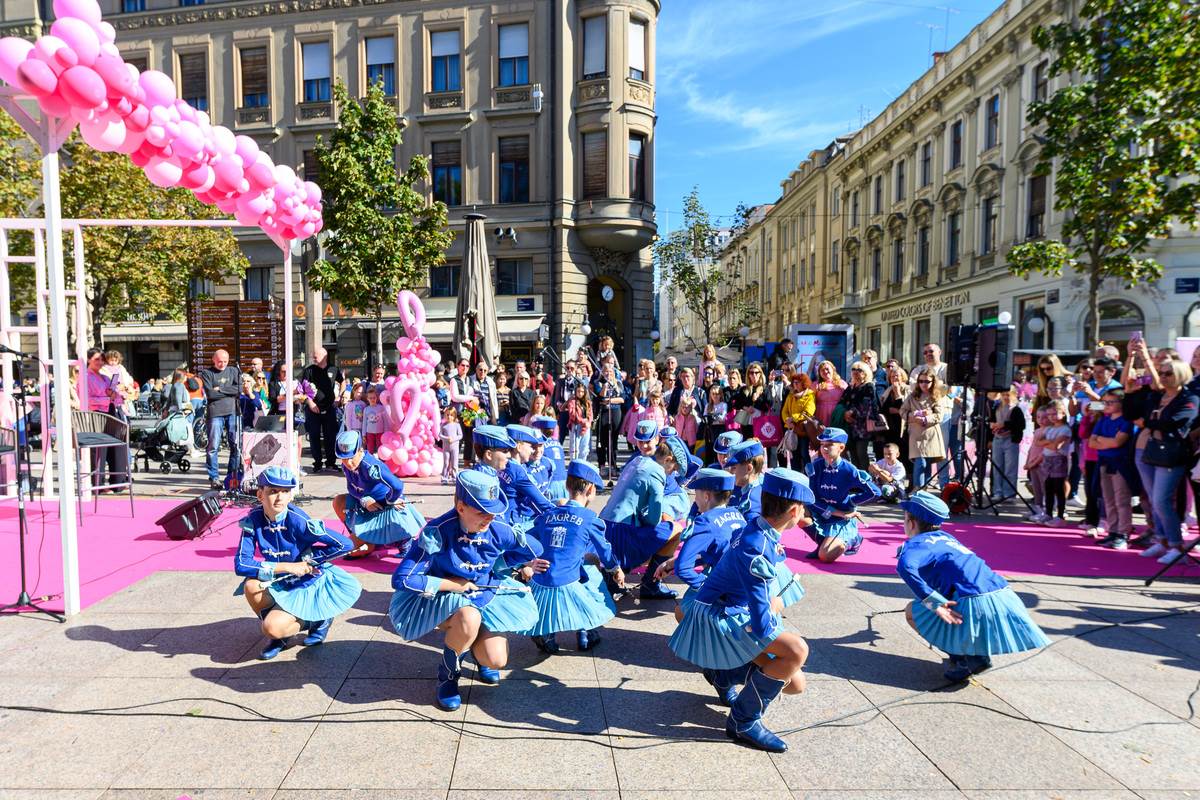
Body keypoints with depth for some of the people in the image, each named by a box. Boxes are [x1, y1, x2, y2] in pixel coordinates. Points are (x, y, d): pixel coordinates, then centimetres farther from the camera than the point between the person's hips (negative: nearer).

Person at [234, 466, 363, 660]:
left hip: (307, 585, -5)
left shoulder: (298, 521, -26)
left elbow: (344, 545, -27)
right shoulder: (253, 520, -14)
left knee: (272, 628, -21)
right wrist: (285, 566, -25)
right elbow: (241, 564, -19)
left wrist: (307, 558, -18)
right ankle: (277, 634, 2)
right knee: (251, 586, -25)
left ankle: (317, 620, 8)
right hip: (279, 583, 5)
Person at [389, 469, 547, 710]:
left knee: (495, 661, -13)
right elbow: (402, 579, -29)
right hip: (444, 599, -3)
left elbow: (535, 551, 5)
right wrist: (454, 584, -25)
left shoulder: (499, 530, -17)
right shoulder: (438, 532, -28)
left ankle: (474, 647, 27)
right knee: (469, 618, -37)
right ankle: (448, 673, -4)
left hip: (486, 596, 3)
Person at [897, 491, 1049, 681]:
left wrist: (935, 603, -24)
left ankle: (966, 659, -1)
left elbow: (905, 566, -23)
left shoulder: (917, 542, 0)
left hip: (975, 605, -8)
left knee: (911, 612, 7)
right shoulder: (945, 536, 25)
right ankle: (976, 652, 16)